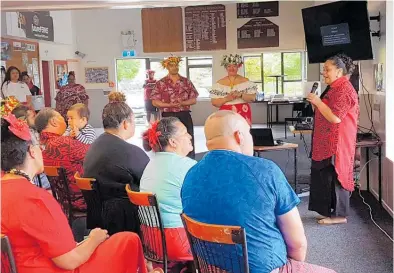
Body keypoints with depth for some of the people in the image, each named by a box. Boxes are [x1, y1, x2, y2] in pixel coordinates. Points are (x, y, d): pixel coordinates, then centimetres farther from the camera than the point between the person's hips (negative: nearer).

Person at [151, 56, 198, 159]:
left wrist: (182, 103, -14)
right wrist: (169, 105, -15)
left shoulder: (186, 81, 7)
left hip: (184, 116, 2)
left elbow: (194, 99, 5)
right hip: (168, 116, -1)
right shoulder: (161, 83, 1)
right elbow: (154, 102, -2)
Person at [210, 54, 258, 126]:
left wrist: (240, 95, -17)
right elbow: (214, 102, 1)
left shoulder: (245, 81, 6)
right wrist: (226, 99, -14)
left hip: (243, 115, 0)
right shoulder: (220, 83, 6)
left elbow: (253, 98, -1)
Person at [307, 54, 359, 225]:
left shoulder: (343, 89, -17)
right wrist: (316, 103, 11)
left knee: (334, 176, -5)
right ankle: (331, 211, 22)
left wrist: (317, 101, -18)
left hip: (337, 142, -10)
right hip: (329, 142, 10)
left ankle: (339, 215, 4)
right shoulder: (336, 88, 17)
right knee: (327, 176, 13)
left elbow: (335, 117, -24)